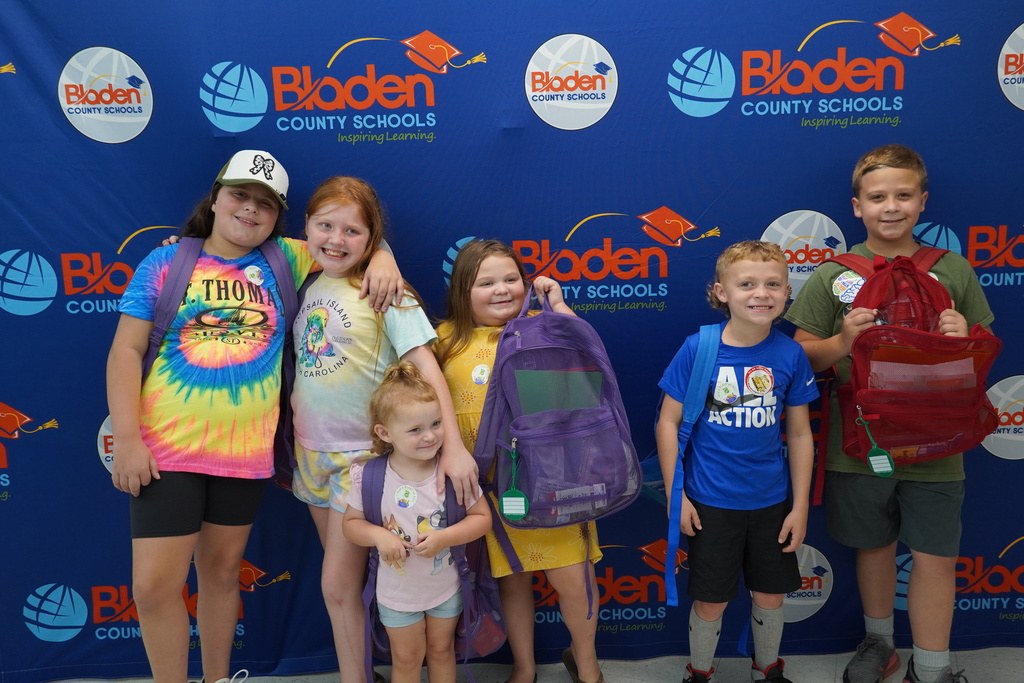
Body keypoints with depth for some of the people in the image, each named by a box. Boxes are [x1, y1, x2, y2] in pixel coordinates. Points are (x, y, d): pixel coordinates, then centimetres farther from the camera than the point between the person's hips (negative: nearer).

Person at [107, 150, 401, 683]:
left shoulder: (284, 260, 4)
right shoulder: (166, 263, 0)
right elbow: (127, 350, -3)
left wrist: (382, 257, -12)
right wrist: (125, 439, -11)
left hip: (246, 451, 2)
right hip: (167, 449, -2)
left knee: (222, 572, 17)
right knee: (155, 585, -2)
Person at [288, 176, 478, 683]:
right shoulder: (307, 285, 5)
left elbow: (424, 365, -17)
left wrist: (453, 446, -26)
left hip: (364, 453, -6)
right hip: (313, 449, 6)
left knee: (339, 586, -2)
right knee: (342, 575, 16)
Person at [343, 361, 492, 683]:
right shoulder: (369, 477, -20)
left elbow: (482, 517, -13)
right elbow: (351, 523, -7)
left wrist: (443, 538, -27)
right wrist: (378, 535, -27)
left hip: (447, 586, 0)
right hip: (397, 592, 0)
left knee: (441, 650, 24)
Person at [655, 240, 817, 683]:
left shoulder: (790, 354, -7)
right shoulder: (697, 348, -13)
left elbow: (799, 433, 1)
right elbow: (668, 423, -7)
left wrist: (800, 506, 2)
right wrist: (675, 495, -8)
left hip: (772, 502, 2)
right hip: (710, 503, -2)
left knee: (770, 596, 17)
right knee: (711, 601, 10)